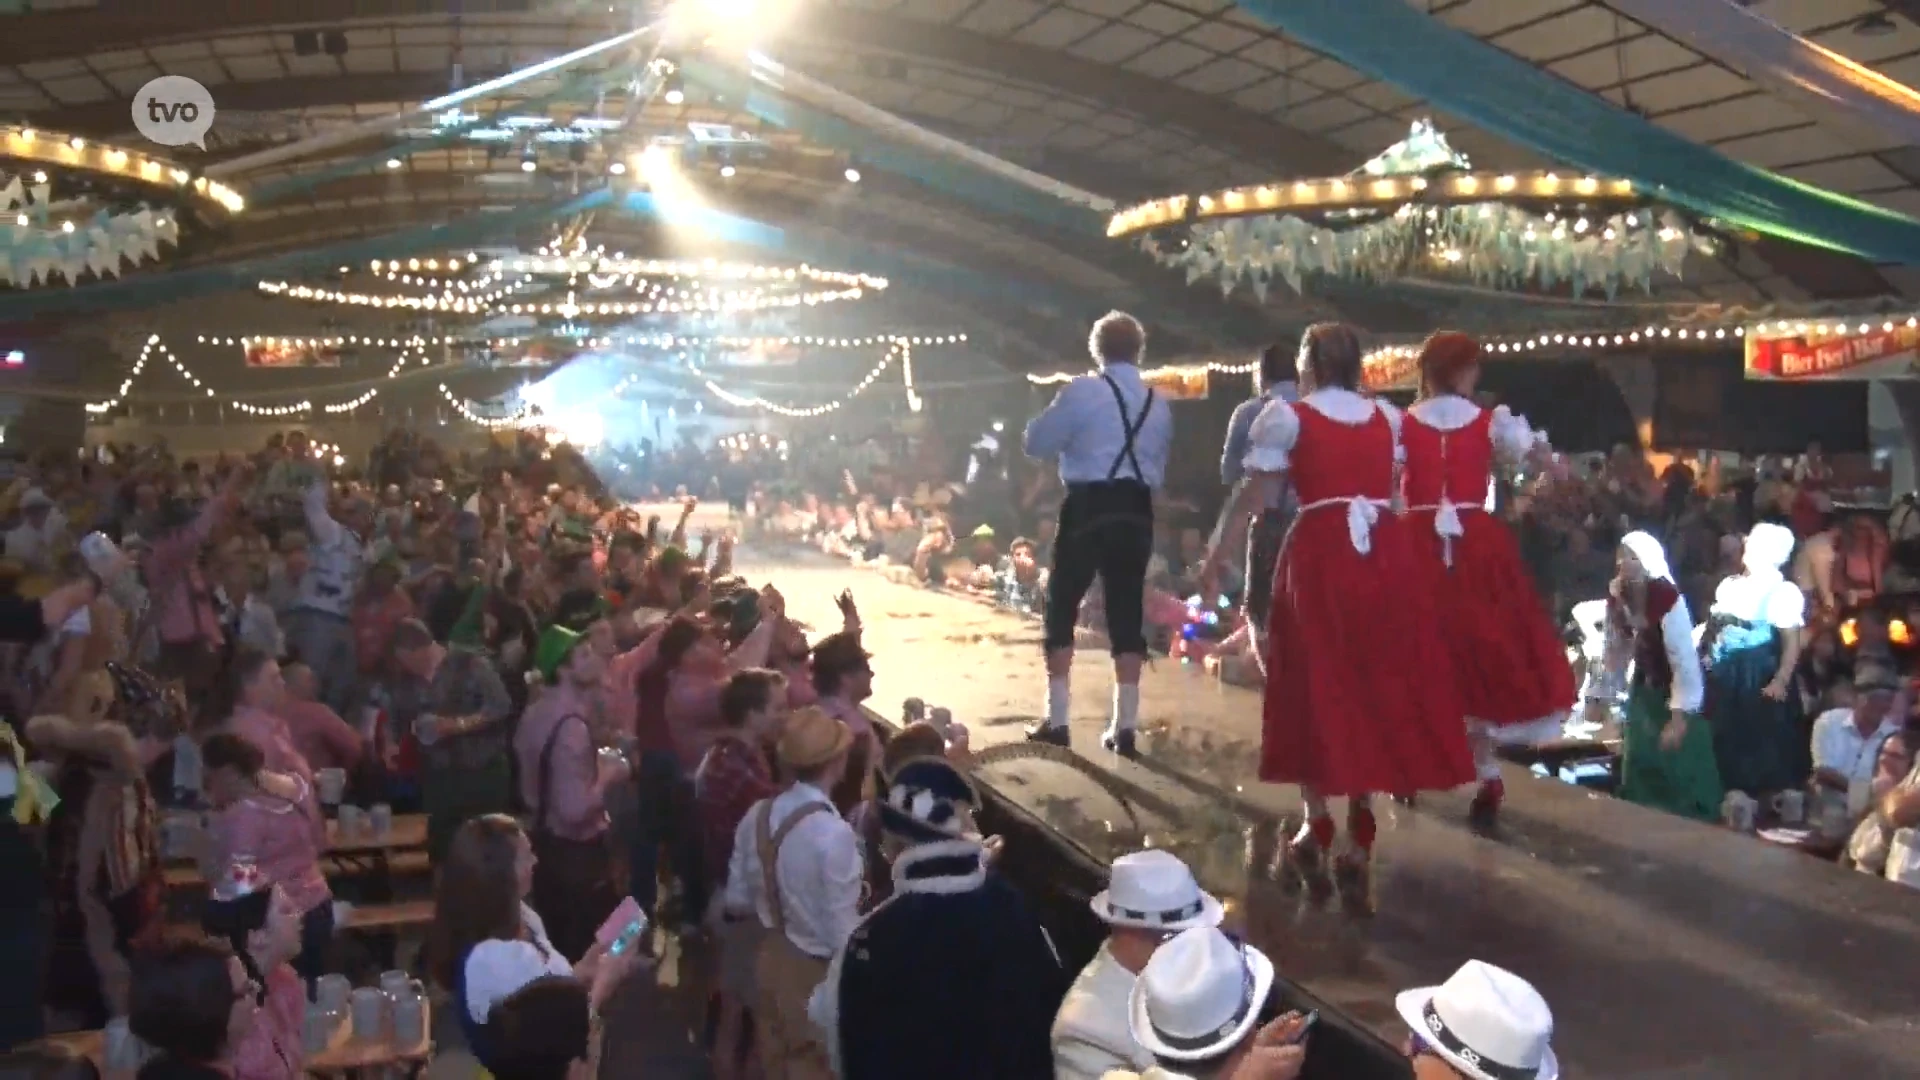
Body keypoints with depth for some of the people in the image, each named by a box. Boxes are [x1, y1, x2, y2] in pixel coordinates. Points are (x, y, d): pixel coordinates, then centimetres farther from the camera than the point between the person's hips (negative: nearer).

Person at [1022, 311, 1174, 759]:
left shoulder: (1082, 391, -7)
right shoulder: (1158, 404, 9)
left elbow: (1036, 443, -2)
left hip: (1088, 507, -4)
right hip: (1137, 510, 4)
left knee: (1062, 607, 7)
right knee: (1127, 613, 8)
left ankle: (1056, 721, 7)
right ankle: (1124, 726, 9)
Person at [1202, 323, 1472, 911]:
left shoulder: (1287, 417, 1)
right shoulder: (1389, 417, 14)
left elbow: (1251, 498, -1)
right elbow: (1399, 489, 15)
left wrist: (1216, 558, 5)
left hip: (1320, 554, -4)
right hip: (1387, 554, 4)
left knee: (1316, 684, 7)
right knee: (1378, 684, 9)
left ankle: (1318, 828, 8)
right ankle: (1360, 836, 10)